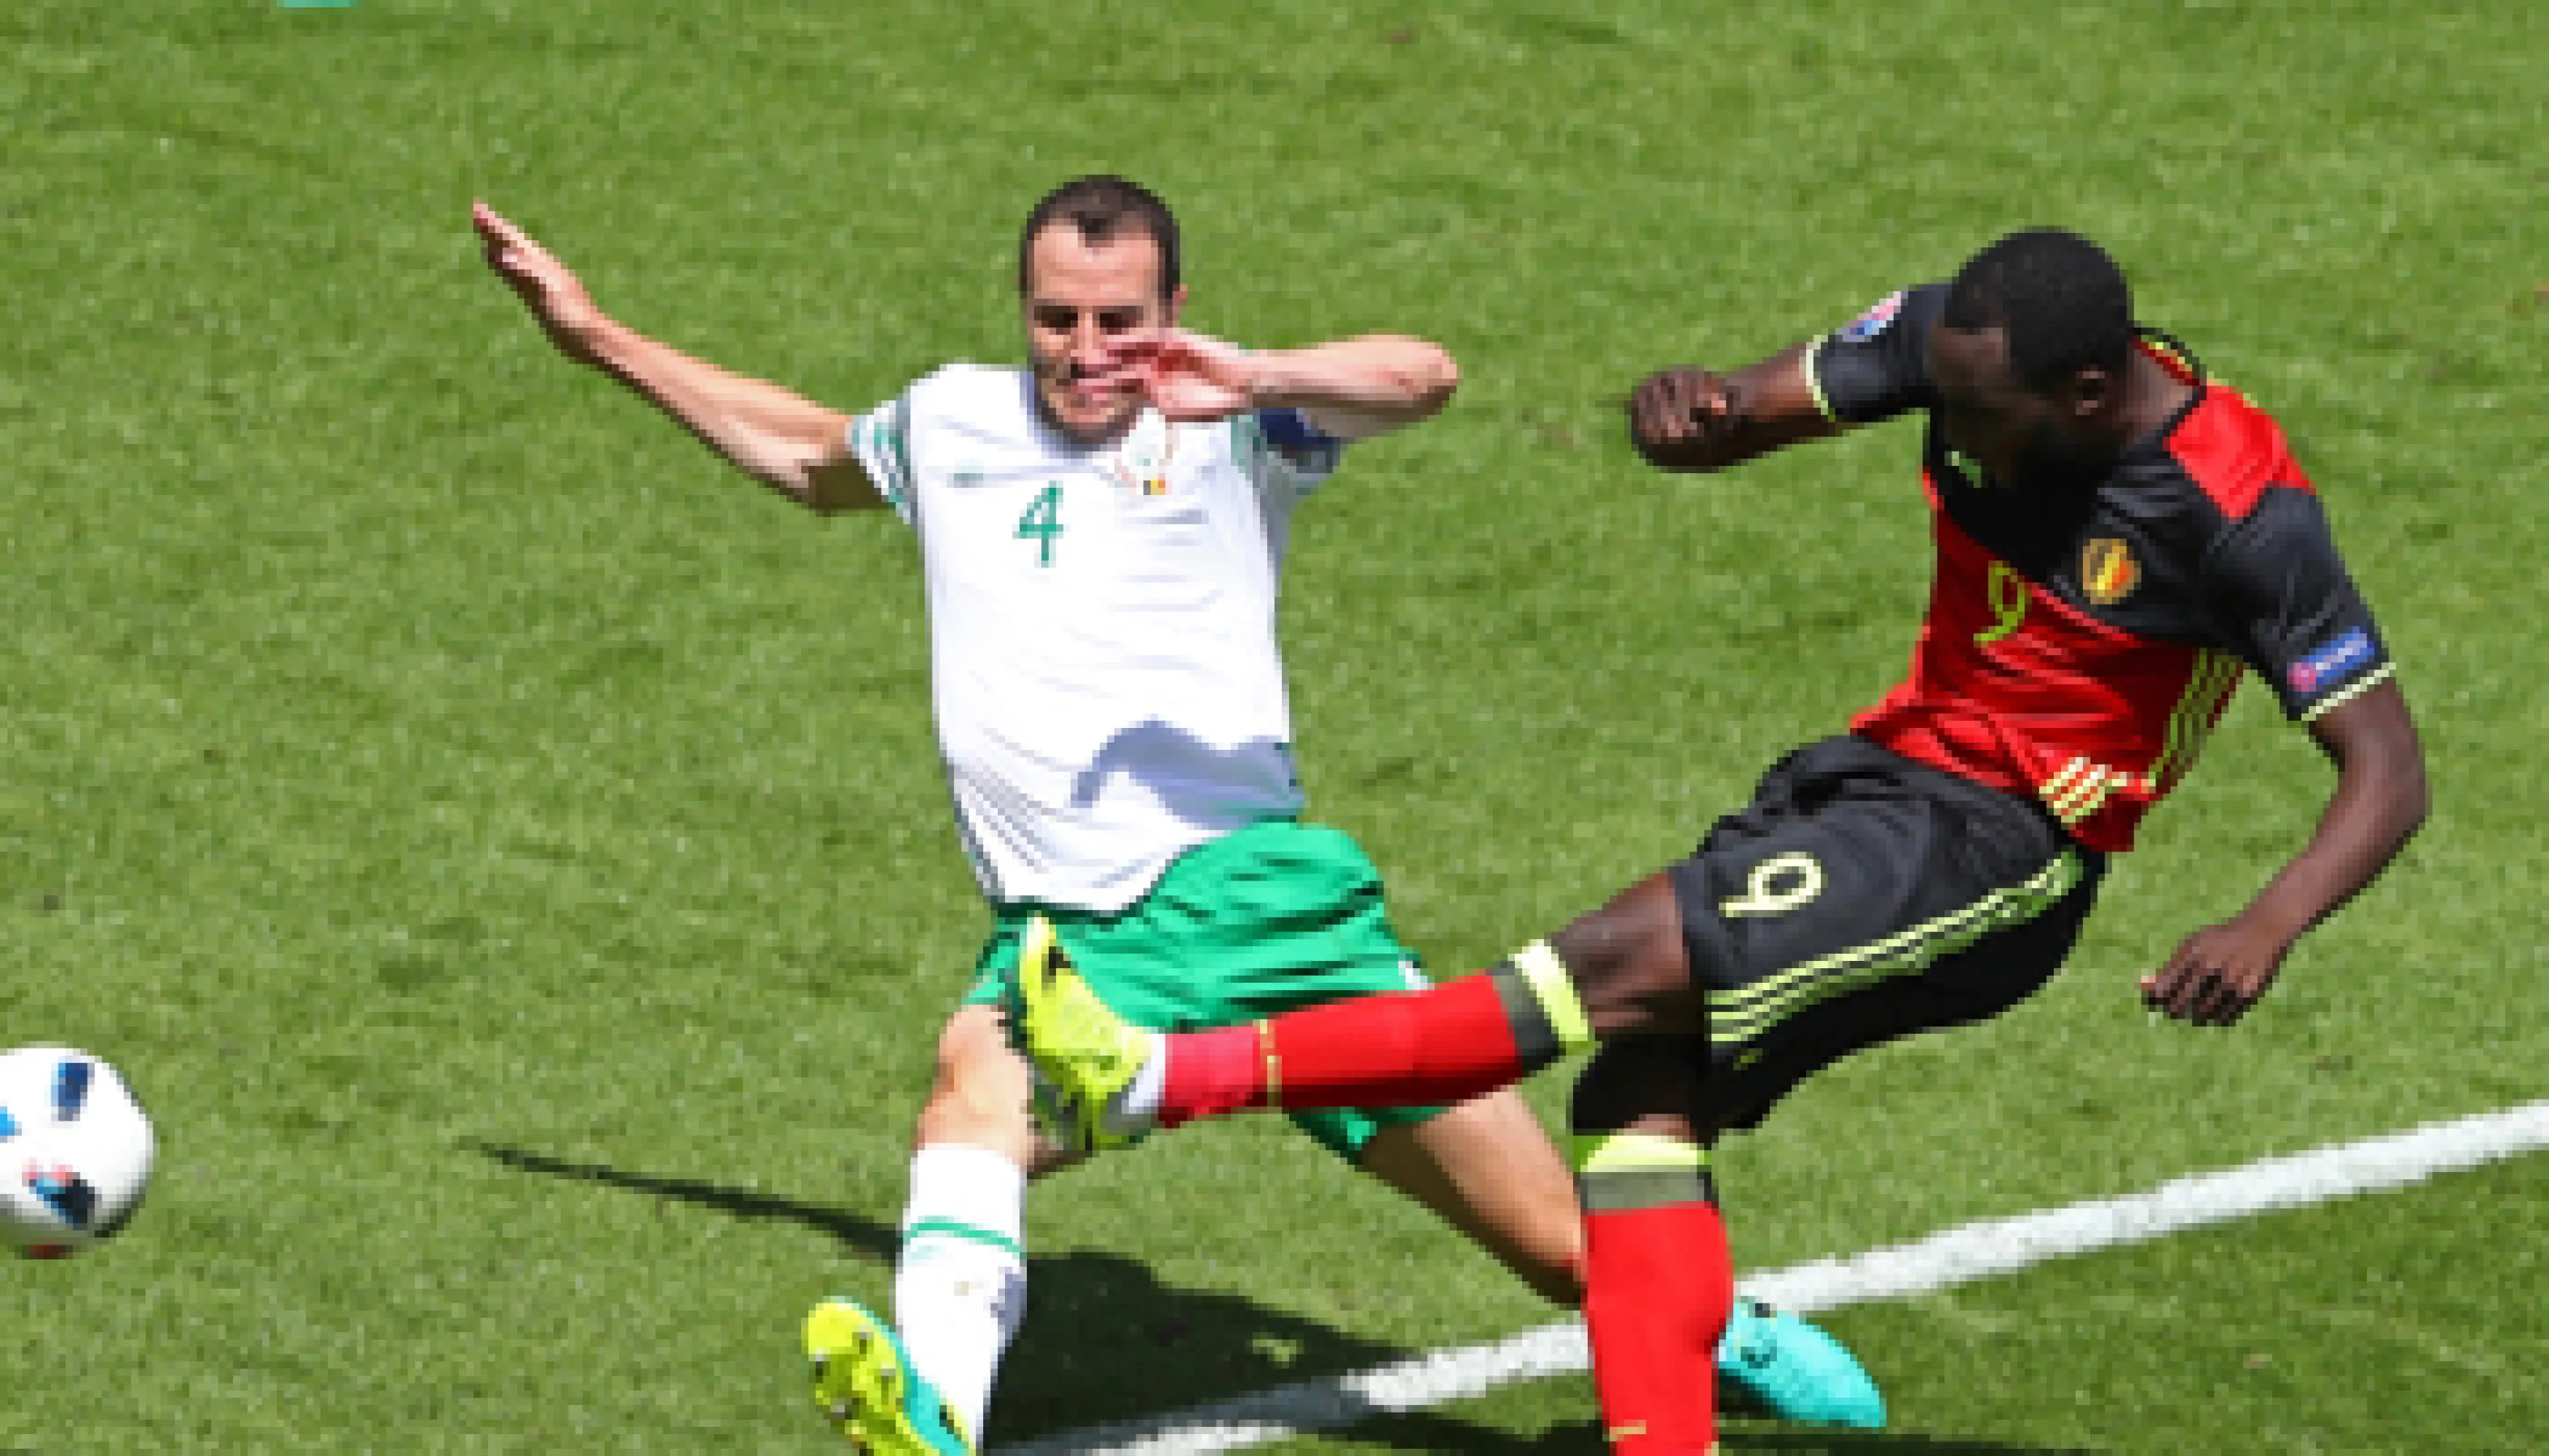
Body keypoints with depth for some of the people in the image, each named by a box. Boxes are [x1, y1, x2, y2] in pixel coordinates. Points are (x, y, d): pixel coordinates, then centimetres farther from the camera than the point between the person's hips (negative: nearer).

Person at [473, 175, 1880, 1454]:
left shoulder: (1223, 421, 4)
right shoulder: (950, 422, 17)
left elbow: (1422, 376, -15)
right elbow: (811, 457, 39)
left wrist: (1252, 382, -33)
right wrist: (595, 335, 43)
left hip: (1259, 891, -2)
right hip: (1069, 934, 2)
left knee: (1565, 1253, 0)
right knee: (979, 1085, -36)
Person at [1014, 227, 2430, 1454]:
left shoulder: (2245, 512, -22)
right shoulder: (1962, 342, -5)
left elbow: (2390, 770, -19)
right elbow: (1750, 412, 3)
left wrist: (2268, 927, -37)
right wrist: (1686, 409, -23)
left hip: (1997, 853, -8)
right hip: (1884, 769, 8)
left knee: (1623, 965, -19)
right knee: (1647, 1087, -9)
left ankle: (1164, 1079, -20)